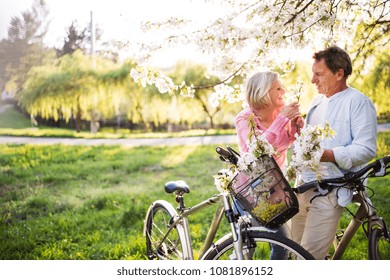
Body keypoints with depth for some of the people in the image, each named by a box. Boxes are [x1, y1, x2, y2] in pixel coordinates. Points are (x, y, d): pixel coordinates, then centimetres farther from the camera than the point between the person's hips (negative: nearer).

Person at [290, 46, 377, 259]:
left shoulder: (358, 102, -10)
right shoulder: (319, 100, 17)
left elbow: (366, 149, -17)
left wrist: (328, 155, -28)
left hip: (329, 192, -8)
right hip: (303, 185, 8)